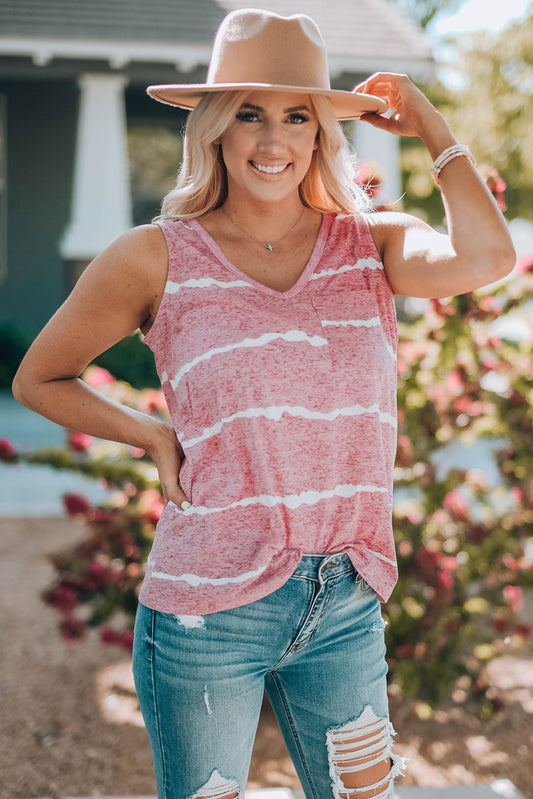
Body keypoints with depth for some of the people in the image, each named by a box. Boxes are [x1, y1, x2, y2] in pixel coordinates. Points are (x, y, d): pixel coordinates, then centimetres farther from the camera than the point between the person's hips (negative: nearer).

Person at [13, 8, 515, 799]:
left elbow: (485, 259, -18)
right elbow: (39, 379, 9)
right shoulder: (159, 259, -2)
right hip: (207, 611, -2)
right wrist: (155, 436, -2)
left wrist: (432, 126, -6)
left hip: (346, 608, 2)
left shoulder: (371, 245, 3)